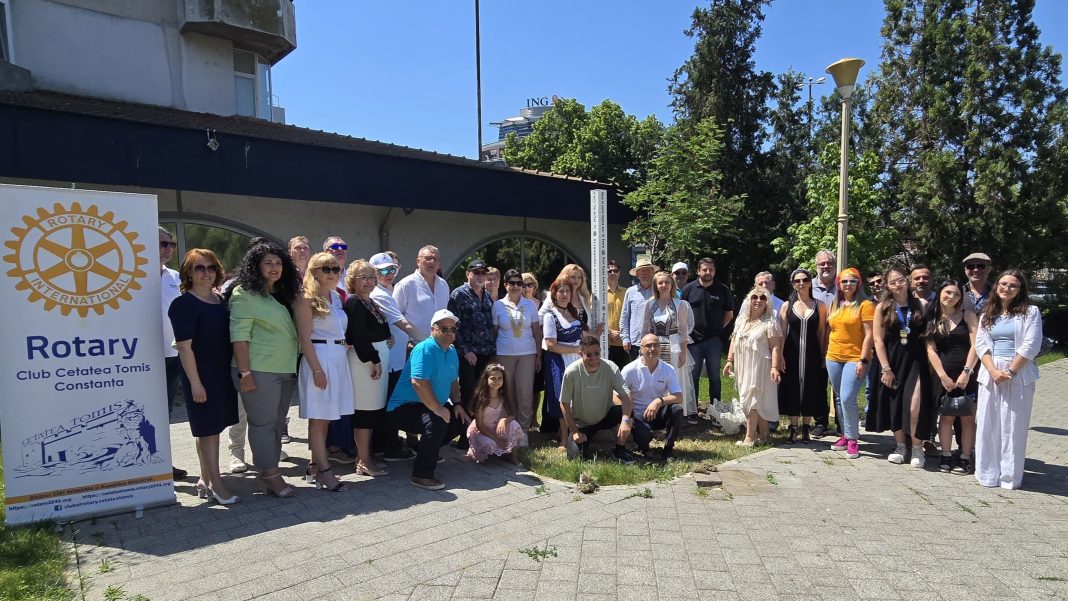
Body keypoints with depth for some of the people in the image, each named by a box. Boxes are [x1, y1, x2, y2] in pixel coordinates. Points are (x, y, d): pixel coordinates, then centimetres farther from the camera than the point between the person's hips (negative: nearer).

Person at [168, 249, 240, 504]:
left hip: (223, 374, 7)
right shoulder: (184, 304, -12)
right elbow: (185, 347, -16)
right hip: (202, 377, -7)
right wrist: (195, 382, -19)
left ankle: (205, 480, 26)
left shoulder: (221, 300, 10)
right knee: (208, 428, -1)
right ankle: (216, 484, 8)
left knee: (213, 427, 14)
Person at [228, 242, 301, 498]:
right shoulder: (244, 294, -7)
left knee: (277, 422, 11)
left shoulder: (283, 295, 16)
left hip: (285, 370, 8)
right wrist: (245, 372, -17)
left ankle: (268, 474, 21)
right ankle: (271, 476, 7)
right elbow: (239, 335, -13)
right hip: (259, 371, -8)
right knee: (263, 423, -1)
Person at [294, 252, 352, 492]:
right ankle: (325, 472, 3)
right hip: (318, 358, -8)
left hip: (339, 358, 8)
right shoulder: (308, 299, -8)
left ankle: (315, 466, 22)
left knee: (326, 417, 12)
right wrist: (316, 369, -17)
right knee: (318, 417, -1)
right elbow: (305, 337, -12)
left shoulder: (336, 297, 15)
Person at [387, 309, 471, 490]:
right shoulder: (425, 349, -21)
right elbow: (418, 383, -31)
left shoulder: (452, 351, 9)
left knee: (462, 420, 10)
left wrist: (457, 404, 8)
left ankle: (426, 449, 23)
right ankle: (421, 476, -22)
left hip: (433, 406, 10)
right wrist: (438, 409, -27)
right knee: (437, 423, -33)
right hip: (403, 407, -10)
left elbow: (453, 381, 21)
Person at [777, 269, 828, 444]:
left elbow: (821, 333, 5)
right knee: (792, 389, 3)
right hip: (792, 354, 0)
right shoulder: (787, 306, 3)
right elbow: (782, 333, 0)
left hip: (812, 355, 0)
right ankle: (793, 428, 15)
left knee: (810, 390, 5)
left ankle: (805, 428, 19)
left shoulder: (819, 305, 5)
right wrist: (780, 356, -7)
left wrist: (823, 357, 1)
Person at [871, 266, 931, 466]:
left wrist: (931, 360, -3)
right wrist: (886, 368, -7)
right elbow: (878, 339, -2)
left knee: (915, 407, -11)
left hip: (916, 361, -1)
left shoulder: (922, 305, 3)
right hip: (892, 361, 1)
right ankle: (900, 446, 25)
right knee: (894, 405, 8)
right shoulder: (883, 307, 1)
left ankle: (917, 449, 8)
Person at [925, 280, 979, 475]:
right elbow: (931, 350, 3)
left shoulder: (968, 316, 1)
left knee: (967, 418, 2)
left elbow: (975, 346, -6)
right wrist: (943, 376, -7)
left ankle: (965, 459, 10)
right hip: (944, 376, 2)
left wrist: (966, 372, -14)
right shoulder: (932, 321, 7)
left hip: (967, 375, -2)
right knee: (946, 416, 5)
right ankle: (946, 457, 13)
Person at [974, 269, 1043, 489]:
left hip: (1019, 374, -3)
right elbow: (980, 344, 5)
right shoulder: (987, 314, 13)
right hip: (990, 374, 3)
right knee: (987, 424, 3)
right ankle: (987, 473, 11)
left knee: (1013, 426, -1)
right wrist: (993, 371, -9)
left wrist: (1010, 371, -12)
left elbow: (1031, 344, -6)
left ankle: (1010, 476, 7)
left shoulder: (1030, 312, 2)